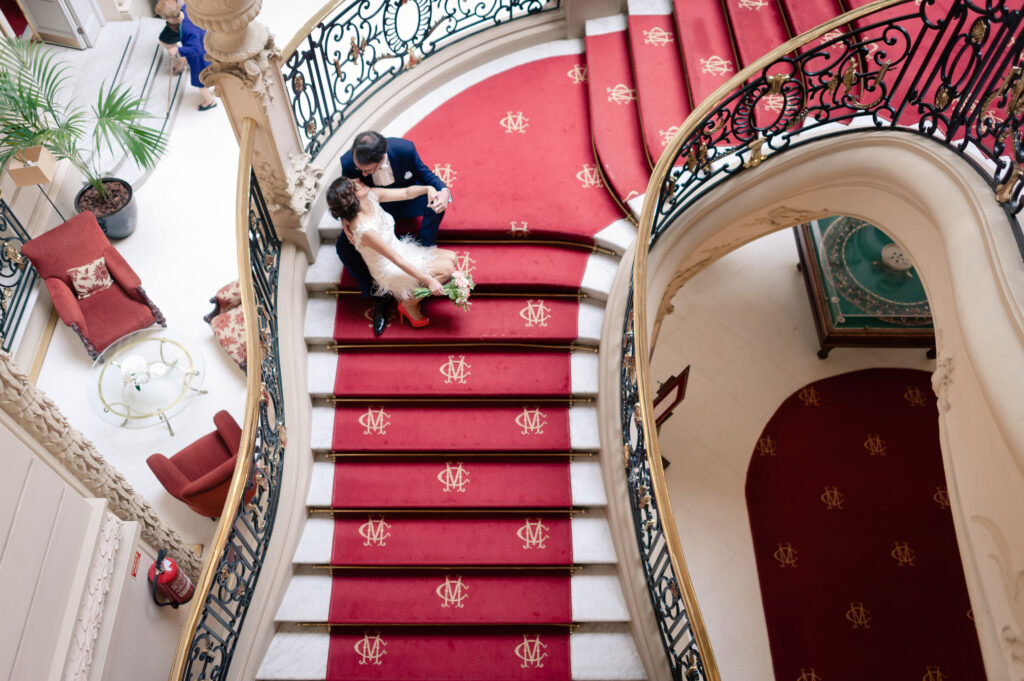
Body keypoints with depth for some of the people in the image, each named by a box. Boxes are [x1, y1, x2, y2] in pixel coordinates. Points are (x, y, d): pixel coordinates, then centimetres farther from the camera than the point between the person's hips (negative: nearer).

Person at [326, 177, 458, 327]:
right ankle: (409, 304, 2)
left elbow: (406, 193, -5)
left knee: (451, 257, 3)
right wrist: (428, 280, -27)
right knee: (447, 268, -17)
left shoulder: (371, 196, -13)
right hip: (392, 272, -9)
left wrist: (428, 188, -26)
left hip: (401, 250, 9)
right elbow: (398, 261, -30)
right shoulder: (364, 230, -34)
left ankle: (411, 296, 10)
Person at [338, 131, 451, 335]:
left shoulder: (405, 149, -31)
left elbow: (423, 173, -11)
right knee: (344, 247, -19)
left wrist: (443, 191, -33)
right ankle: (378, 297, -6)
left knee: (437, 198, -27)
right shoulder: (348, 162, -30)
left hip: (403, 200, 0)